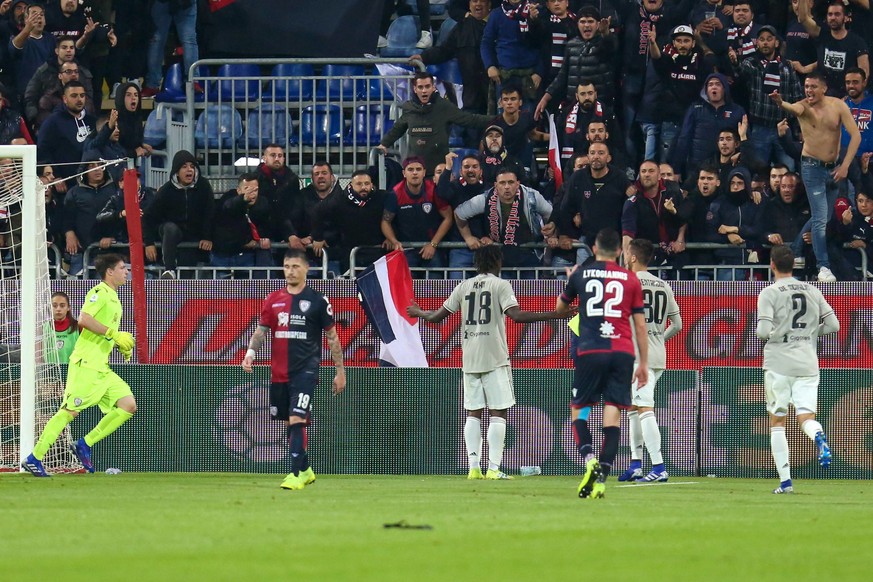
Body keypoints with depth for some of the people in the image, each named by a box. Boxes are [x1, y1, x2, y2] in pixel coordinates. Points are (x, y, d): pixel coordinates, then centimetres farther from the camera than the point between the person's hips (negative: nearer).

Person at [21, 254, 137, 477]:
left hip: (102, 367, 9)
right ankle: (34, 458, -7)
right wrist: (113, 334, -21)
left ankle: (84, 445, 4)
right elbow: (84, 319, -23)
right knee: (70, 410, -11)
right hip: (86, 364, -9)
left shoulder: (113, 298, 20)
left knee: (128, 405, 0)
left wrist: (122, 345, 14)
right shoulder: (99, 293, -8)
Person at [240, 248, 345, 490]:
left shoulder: (317, 301, -1)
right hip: (278, 374, 5)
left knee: (296, 420, -17)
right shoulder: (273, 300, 9)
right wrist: (250, 353, -9)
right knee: (289, 423, 11)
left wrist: (340, 372, 3)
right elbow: (261, 331, 11)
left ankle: (296, 475, -17)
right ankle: (305, 470, 26)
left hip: (305, 371, -5)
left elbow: (332, 338, 4)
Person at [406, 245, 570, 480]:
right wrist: (554, 315, -17)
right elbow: (517, 315, -17)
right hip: (495, 357, -4)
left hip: (469, 358, 4)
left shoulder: (464, 286, 10)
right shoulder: (500, 285, -3)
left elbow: (437, 316, 13)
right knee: (497, 413, -2)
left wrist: (419, 313, 34)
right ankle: (493, 468, -9)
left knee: (473, 413, 8)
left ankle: (474, 466, 1)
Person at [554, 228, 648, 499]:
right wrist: (643, 363, 16)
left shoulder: (580, 274, 7)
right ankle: (601, 478, -8)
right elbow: (640, 324, 10)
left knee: (578, 409, 9)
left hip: (590, 352, -1)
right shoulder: (631, 279, 9)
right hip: (622, 352, 1)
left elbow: (560, 307, 23)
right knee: (613, 414, 0)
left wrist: (570, 281, 41)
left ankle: (589, 459, -17)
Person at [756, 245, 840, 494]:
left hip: (779, 363, -3)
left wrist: (761, 331, 8)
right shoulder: (812, 291, 9)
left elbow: (764, 331, -15)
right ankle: (818, 436, -38)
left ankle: (785, 481, 3)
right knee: (806, 416, 0)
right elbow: (833, 325, 8)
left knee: (777, 421, 9)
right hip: (808, 363, 3)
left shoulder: (769, 293, -5)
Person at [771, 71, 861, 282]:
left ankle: (794, 251, 32)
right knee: (820, 219, -10)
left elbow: (855, 135, -7)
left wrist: (845, 166, -15)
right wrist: (781, 103, -61)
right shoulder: (804, 106, -11)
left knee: (824, 216, 15)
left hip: (833, 168, 4)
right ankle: (824, 267, -8)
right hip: (812, 167, -4)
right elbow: (794, 108, -36)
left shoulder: (838, 106, -5)